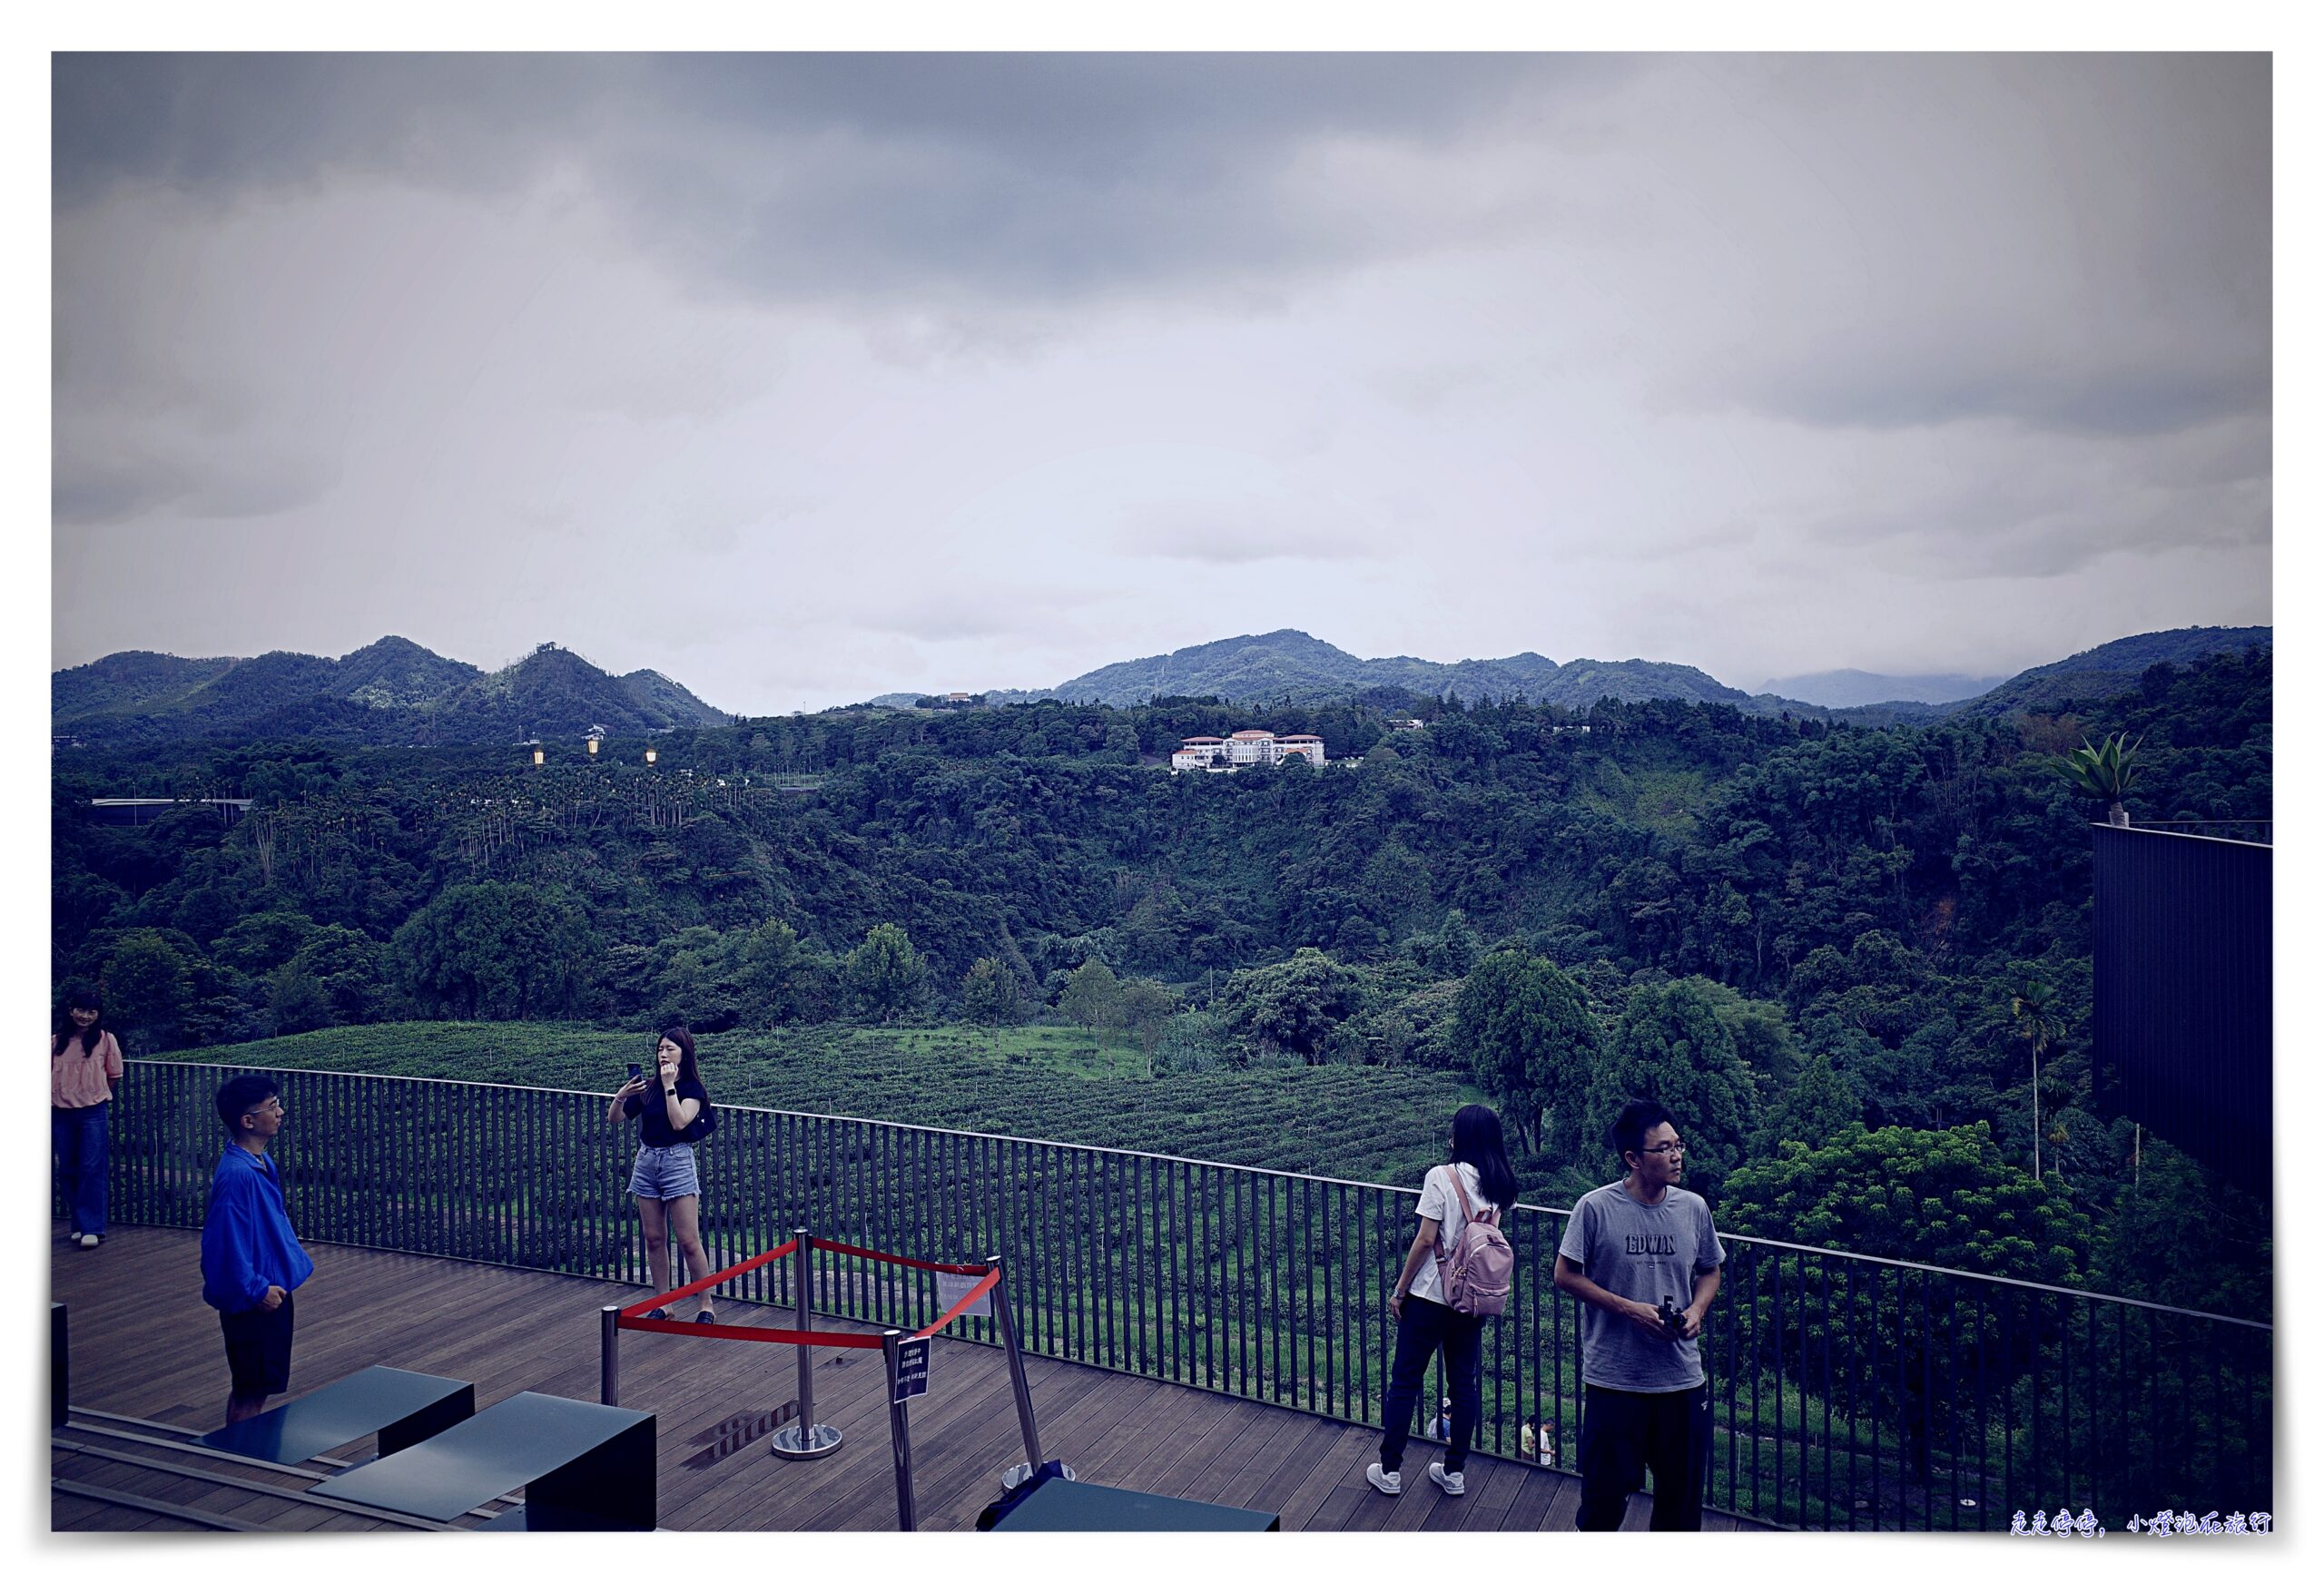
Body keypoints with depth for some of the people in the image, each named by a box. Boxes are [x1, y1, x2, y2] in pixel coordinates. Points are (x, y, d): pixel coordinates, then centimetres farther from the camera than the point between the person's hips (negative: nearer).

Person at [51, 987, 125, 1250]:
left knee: (92, 1169, -5)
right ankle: (78, 1223, 20)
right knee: (67, 1171, 8)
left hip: (93, 1112, -3)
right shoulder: (55, 1041, 5)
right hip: (61, 1113, 3)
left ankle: (91, 1228, -3)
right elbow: (48, 1077, 8)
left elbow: (114, 1078, 6)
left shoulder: (106, 1039, -1)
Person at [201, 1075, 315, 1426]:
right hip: (252, 1302, -10)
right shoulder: (236, 1174, -25)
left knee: (258, 1386, 20)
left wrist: (293, 1262, 19)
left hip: (272, 1290, 10)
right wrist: (256, 1290, -21)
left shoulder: (262, 1164, 6)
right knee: (250, 1391, 2)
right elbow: (225, 1242, -26)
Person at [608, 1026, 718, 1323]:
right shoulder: (647, 1085, 6)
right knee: (654, 1239, 9)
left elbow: (679, 1122, -21)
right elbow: (614, 1119, 7)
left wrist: (670, 1085, -19)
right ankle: (662, 1304, 20)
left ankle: (706, 1307, 4)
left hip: (678, 1161, -5)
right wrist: (620, 1096, -13)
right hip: (646, 1161, 5)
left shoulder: (692, 1089, -6)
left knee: (688, 1241, -6)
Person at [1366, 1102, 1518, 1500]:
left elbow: (1425, 1240, -16)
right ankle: (1453, 1471, 22)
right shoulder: (1499, 1184, 0)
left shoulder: (1441, 1177, -16)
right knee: (1463, 1382, 14)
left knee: (1405, 1380, 7)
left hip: (1432, 1295, -5)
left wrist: (1400, 1290, -7)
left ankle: (1390, 1471, 13)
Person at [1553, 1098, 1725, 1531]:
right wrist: (1629, 1308, -15)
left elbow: (1709, 1272, 15)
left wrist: (1697, 1310, -6)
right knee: (1605, 1488, 7)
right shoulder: (1596, 1208, -12)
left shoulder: (1694, 1208, 0)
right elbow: (1566, 1275, -6)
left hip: (1682, 1379, 4)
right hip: (1614, 1378, -3)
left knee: (1682, 1489, 13)